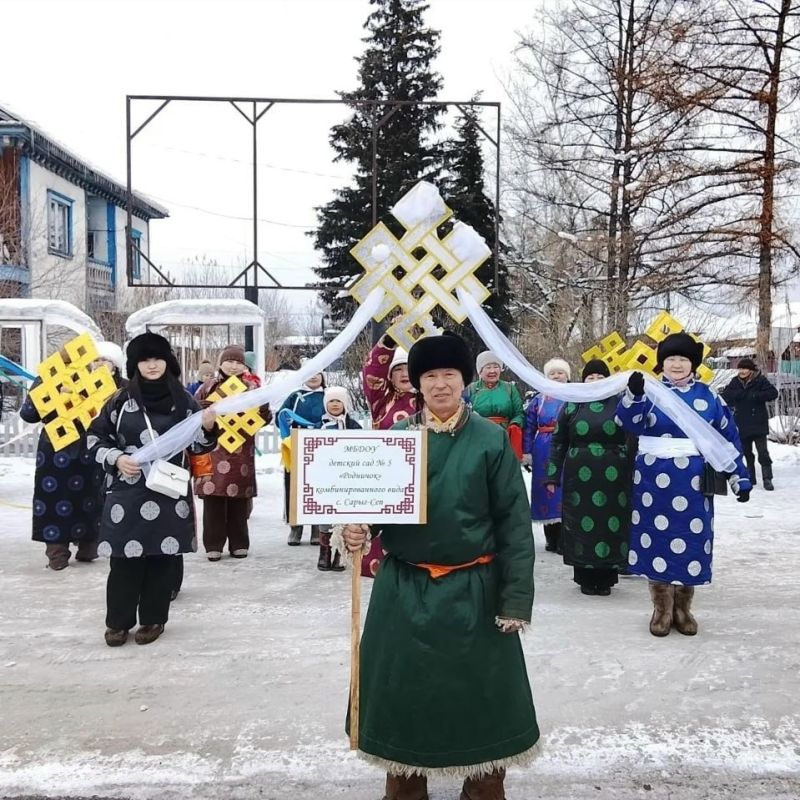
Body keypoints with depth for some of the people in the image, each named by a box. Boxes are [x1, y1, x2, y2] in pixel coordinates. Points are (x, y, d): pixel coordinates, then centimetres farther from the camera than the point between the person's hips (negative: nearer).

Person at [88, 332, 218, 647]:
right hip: (127, 492, 0)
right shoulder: (121, 400, 1)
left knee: (162, 556, 6)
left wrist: (207, 427, -14)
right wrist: (116, 458, -8)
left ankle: (153, 618, 20)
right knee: (125, 557, 1)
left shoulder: (184, 401, 2)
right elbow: (95, 437, 8)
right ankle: (117, 620, 16)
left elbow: (198, 446, 6)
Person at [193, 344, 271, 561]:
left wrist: (263, 408, -15)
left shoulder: (251, 387, 8)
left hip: (242, 451, 1)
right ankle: (213, 545, 7)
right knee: (213, 497, -1)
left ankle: (239, 544, 16)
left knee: (239, 500, 5)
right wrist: (204, 410, -14)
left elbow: (264, 418, 7)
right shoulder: (209, 386, 7)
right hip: (213, 450, 0)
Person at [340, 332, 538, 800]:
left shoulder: (491, 440, -5)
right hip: (403, 588, 3)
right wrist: (355, 529, -14)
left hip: (471, 590, -2)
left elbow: (514, 523, -7)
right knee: (401, 690, 13)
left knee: (479, 692, 10)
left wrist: (516, 598, -11)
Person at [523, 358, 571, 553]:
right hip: (544, 453, 2)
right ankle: (551, 539, 16)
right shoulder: (539, 400, 11)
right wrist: (526, 452, 1)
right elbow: (528, 427, 9)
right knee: (546, 491, 4)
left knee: (565, 491, -4)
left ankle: (564, 541, 3)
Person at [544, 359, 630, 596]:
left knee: (611, 525, 3)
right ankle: (585, 577, 16)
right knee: (582, 525, 3)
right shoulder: (572, 406, 6)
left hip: (613, 479, 0)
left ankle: (606, 578, 17)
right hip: (579, 478, 1)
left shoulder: (620, 403, 4)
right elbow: (558, 442, 7)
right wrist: (553, 476, 2)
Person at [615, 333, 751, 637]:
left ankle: (683, 608, 24)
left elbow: (729, 437, 11)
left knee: (691, 542, 7)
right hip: (654, 481, -1)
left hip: (693, 483, 1)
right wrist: (633, 394, -35)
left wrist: (739, 477, 9)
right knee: (657, 540, 5)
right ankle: (662, 608, 19)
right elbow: (627, 422, -17)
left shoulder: (707, 396, 5)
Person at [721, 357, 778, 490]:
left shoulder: (760, 380, -6)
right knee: (746, 453, 12)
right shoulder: (735, 382, 5)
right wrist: (740, 394, -20)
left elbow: (773, 393, -15)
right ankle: (750, 478, 22)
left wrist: (755, 395, -22)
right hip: (742, 424, 4)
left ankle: (767, 479, 0)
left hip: (758, 424, -4)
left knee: (763, 452, -6)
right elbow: (725, 396, -6)